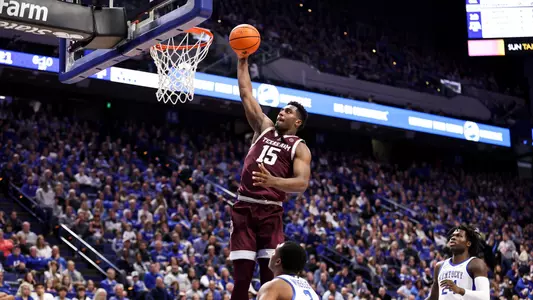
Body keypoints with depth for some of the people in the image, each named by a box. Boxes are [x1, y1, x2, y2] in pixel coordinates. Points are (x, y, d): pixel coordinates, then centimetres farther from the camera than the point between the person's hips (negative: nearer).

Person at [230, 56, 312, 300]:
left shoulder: (300, 148, 5)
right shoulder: (264, 127, 17)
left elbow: (302, 183, -11)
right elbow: (246, 94, 18)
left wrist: (273, 181, -28)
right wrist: (243, 61, 14)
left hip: (271, 212, -3)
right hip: (244, 208, 3)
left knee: (271, 276, -9)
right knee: (241, 277, -1)